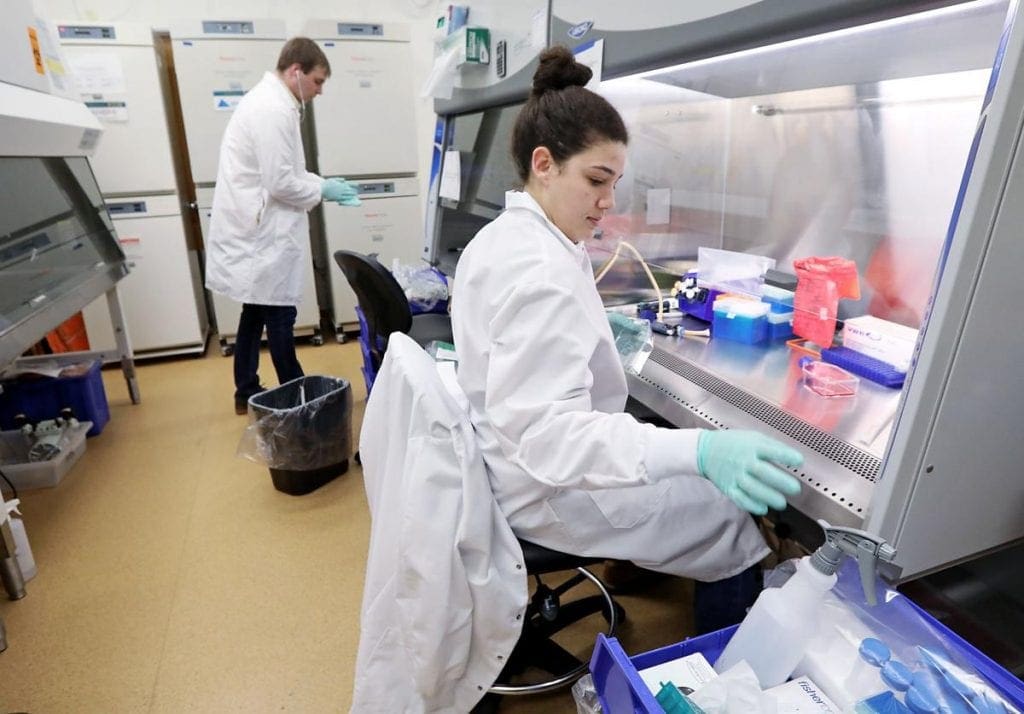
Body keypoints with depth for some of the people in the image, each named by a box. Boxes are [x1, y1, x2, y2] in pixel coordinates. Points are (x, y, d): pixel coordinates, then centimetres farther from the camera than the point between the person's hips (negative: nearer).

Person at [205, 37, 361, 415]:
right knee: (279, 315, -1)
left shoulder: (268, 100, 16)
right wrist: (323, 191, -8)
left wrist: (322, 183, 10)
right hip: (262, 232, -11)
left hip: (254, 228, 11)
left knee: (256, 311, 16)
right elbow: (280, 183, -22)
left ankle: (246, 393, 28)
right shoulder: (274, 109, -18)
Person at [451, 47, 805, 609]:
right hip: (550, 490, -10)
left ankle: (637, 569, 42)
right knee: (731, 509, 5)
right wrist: (698, 450, -44)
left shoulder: (499, 237, 3)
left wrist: (597, 336, 9)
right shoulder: (542, 273, -29)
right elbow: (547, 431, -36)